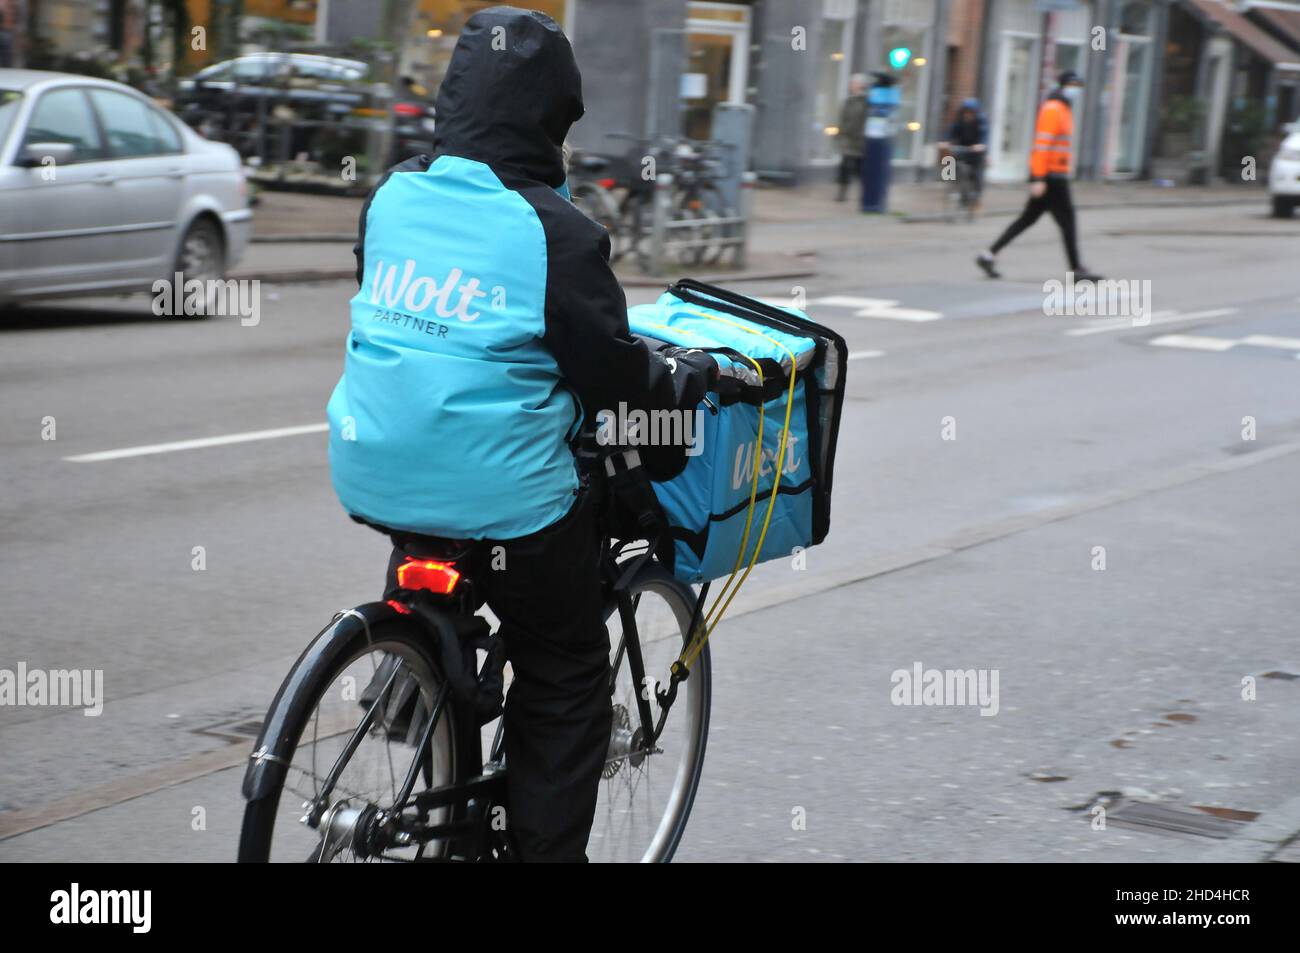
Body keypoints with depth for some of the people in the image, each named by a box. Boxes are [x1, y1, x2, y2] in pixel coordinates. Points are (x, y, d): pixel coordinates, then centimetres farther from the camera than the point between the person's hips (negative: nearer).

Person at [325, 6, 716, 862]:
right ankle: (546, 844, 15)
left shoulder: (391, 195, 2)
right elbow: (615, 378, -8)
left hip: (375, 477, 6)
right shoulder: (556, 231, -15)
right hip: (500, 495, -5)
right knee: (565, 680, 13)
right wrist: (693, 375, 11)